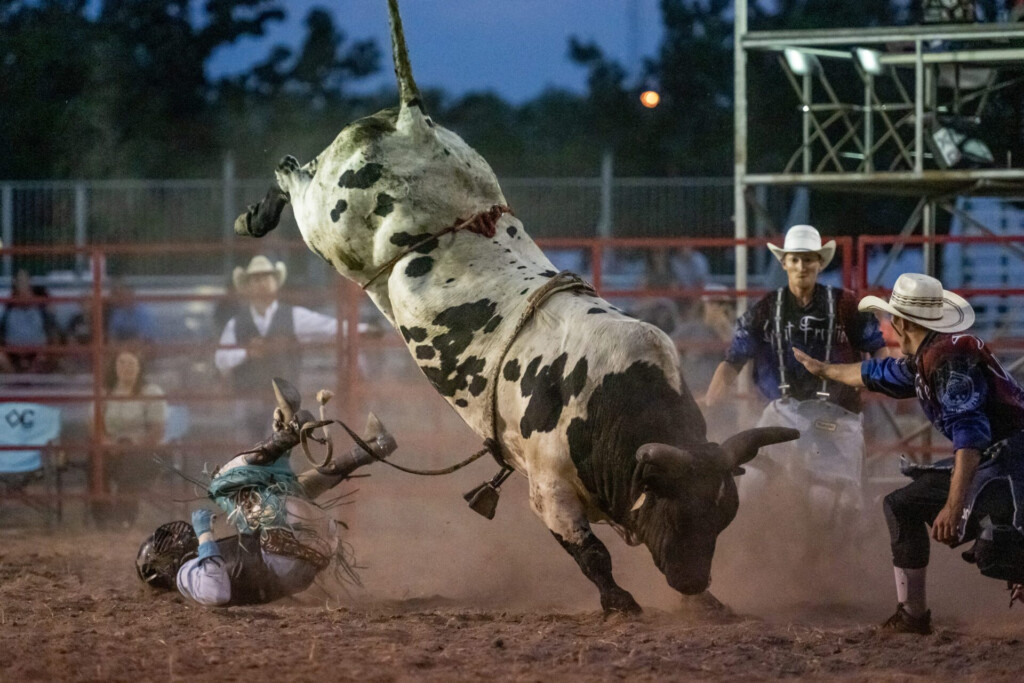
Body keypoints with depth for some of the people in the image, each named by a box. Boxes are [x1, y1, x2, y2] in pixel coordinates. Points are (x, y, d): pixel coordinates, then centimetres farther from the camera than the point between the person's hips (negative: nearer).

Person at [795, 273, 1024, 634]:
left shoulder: (951, 357, -18)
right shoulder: (921, 360, 12)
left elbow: (969, 434, -28)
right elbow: (876, 374, 34)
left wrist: (954, 505, -33)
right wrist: (823, 369, 50)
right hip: (982, 460, 10)